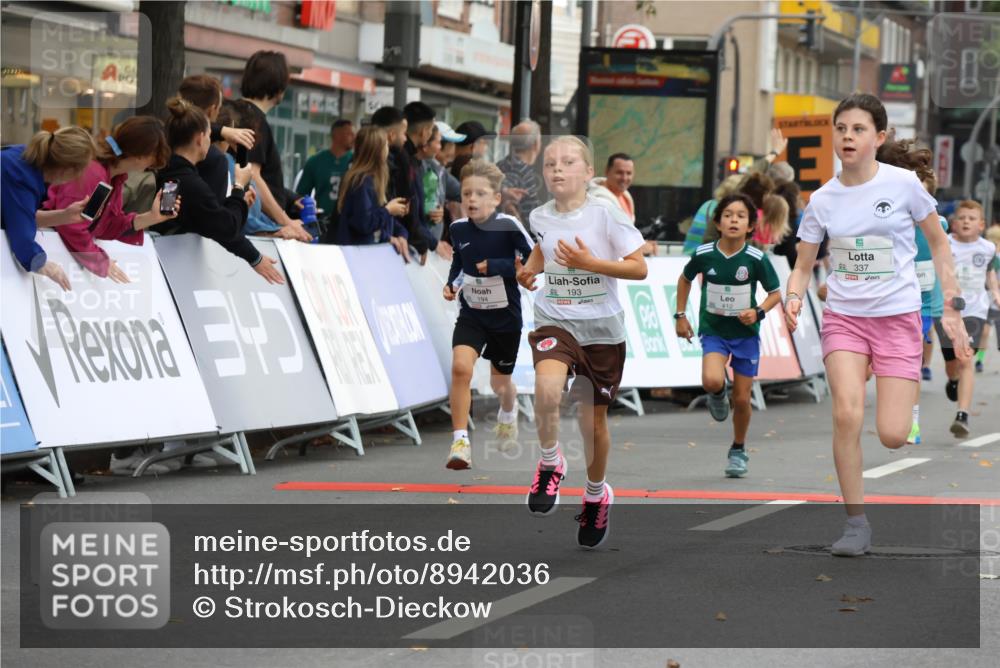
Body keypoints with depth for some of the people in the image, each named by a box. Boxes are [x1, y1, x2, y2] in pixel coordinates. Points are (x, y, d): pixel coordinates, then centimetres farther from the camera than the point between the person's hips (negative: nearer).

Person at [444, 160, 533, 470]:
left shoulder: (508, 226, -17)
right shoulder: (458, 228, -5)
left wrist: (496, 266, -23)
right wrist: (451, 283, -1)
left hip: (505, 316, -2)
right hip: (472, 313, 2)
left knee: (499, 382, 16)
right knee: (460, 367, -23)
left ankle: (508, 412, 54)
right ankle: (460, 441, -19)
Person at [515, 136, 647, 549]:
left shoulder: (606, 214, -11)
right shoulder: (540, 217, 1)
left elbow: (639, 268, -11)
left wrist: (589, 262, -21)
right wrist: (528, 271, 5)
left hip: (602, 329, -1)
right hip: (554, 321, 1)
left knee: (593, 420, 10)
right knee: (547, 388, -31)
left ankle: (596, 495, 36)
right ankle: (550, 464, -7)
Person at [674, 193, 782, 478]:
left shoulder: (756, 259, -13)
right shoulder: (704, 255, -10)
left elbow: (776, 293, -1)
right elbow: (685, 279, 11)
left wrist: (758, 312, -19)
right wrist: (680, 315, 8)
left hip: (745, 333, 0)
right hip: (713, 329, 0)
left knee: (741, 399, 5)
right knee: (712, 381, -28)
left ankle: (738, 451, 30)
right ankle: (717, 395, 11)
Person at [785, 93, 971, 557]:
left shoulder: (903, 184, -7)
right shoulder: (822, 200, 0)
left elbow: (938, 242, 5)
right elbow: (803, 266, 7)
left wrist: (951, 308, 2)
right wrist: (793, 297, -15)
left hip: (898, 318, -1)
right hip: (844, 318, 2)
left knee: (892, 436, -10)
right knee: (846, 414, -21)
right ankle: (856, 523, -9)